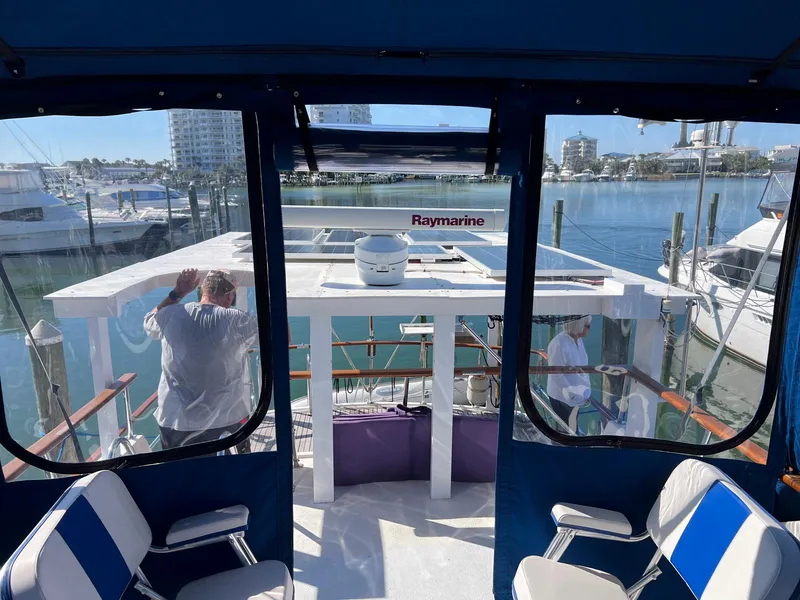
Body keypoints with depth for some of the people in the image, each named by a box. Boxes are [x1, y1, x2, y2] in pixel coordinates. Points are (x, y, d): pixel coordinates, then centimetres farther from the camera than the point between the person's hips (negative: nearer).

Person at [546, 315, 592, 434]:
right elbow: (556, 375, -25)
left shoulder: (578, 340, -3)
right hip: (562, 397, -7)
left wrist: (586, 389, 5)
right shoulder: (559, 344, -29)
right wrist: (573, 394, -22)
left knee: (572, 428, 22)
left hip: (577, 395, 7)